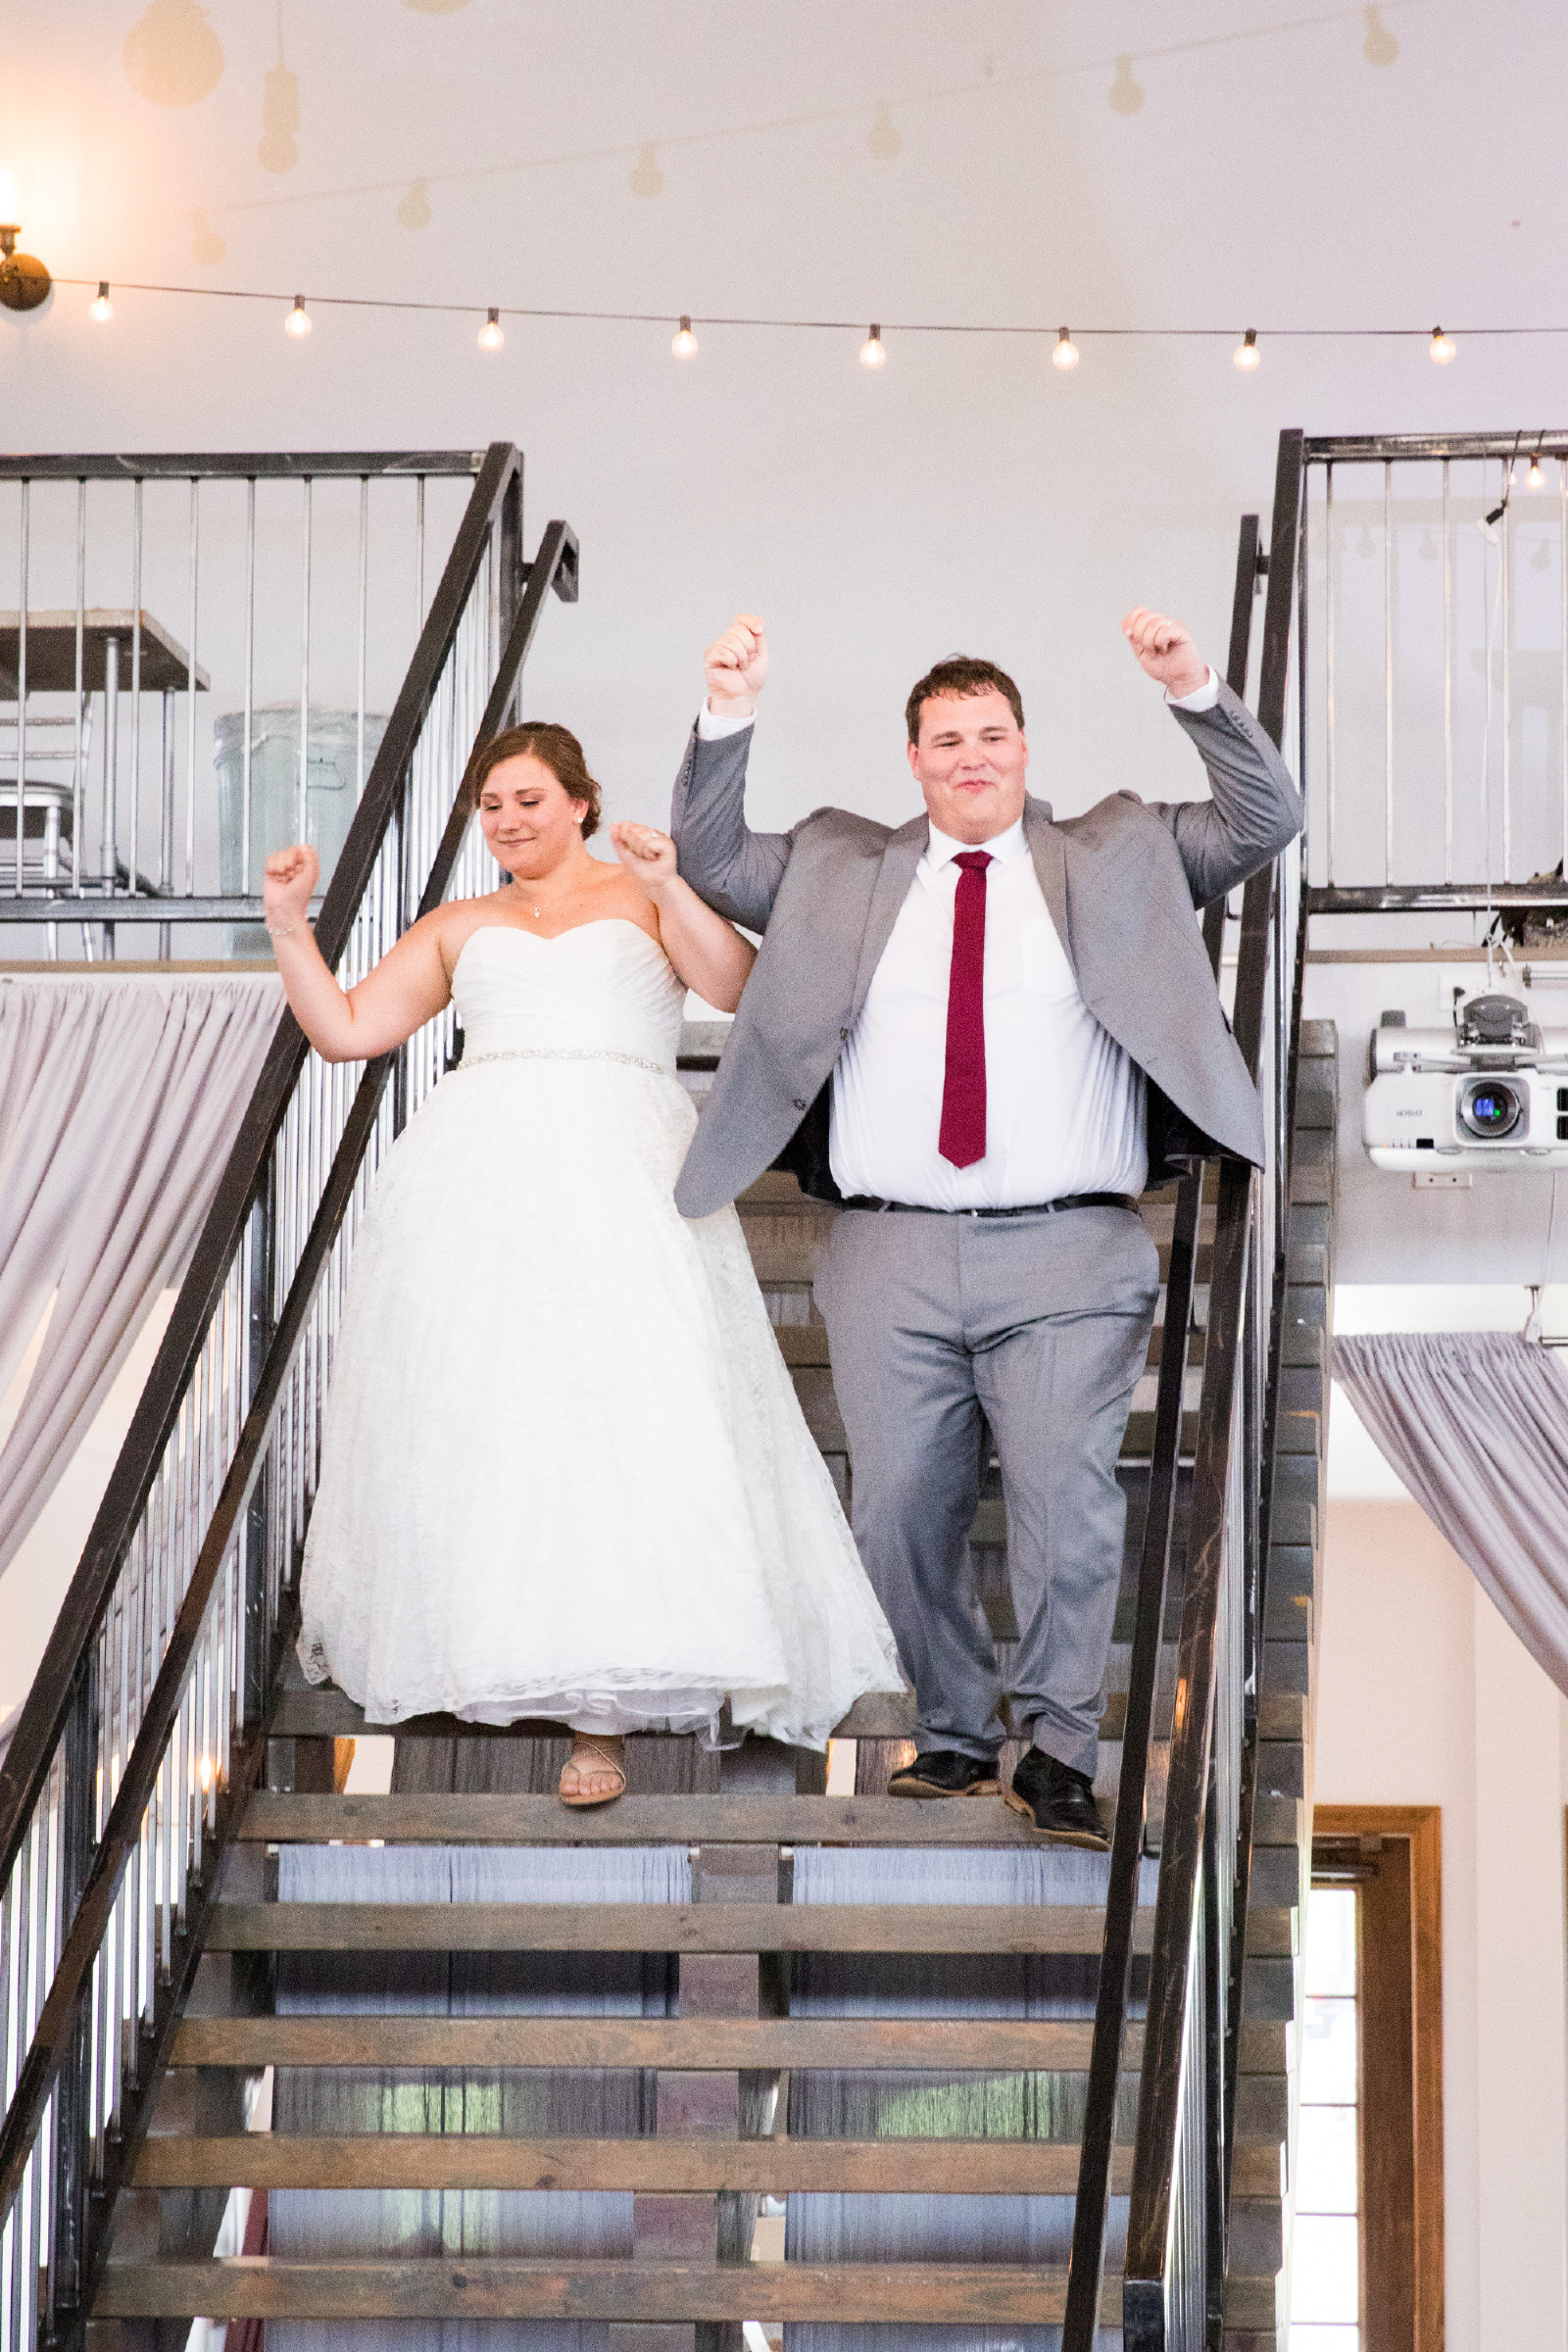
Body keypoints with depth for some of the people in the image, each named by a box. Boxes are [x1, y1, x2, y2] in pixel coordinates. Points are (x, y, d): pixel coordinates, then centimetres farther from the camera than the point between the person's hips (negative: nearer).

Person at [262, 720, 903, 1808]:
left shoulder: (644, 895, 13)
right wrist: (289, 920, 7)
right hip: (478, 1181, 4)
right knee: (473, 1406, 0)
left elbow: (739, 989, -3)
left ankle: (603, 1711, -13)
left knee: (624, 1412, -12)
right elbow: (346, 1028, 17)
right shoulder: (459, 927, 22)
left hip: (621, 1177, -3)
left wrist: (669, 887, -14)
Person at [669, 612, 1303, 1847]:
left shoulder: (1117, 856, 14)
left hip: (1069, 1252, -2)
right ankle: (956, 1733, 20)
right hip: (892, 1253, 2)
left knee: (1068, 1494, -13)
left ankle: (1058, 1753, -1)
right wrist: (730, 714, 2)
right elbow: (711, 860, 16)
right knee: (901, 1511, 3)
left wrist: (1195, 691, -7)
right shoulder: (840, 871, 18)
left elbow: (1268, 818, 8)